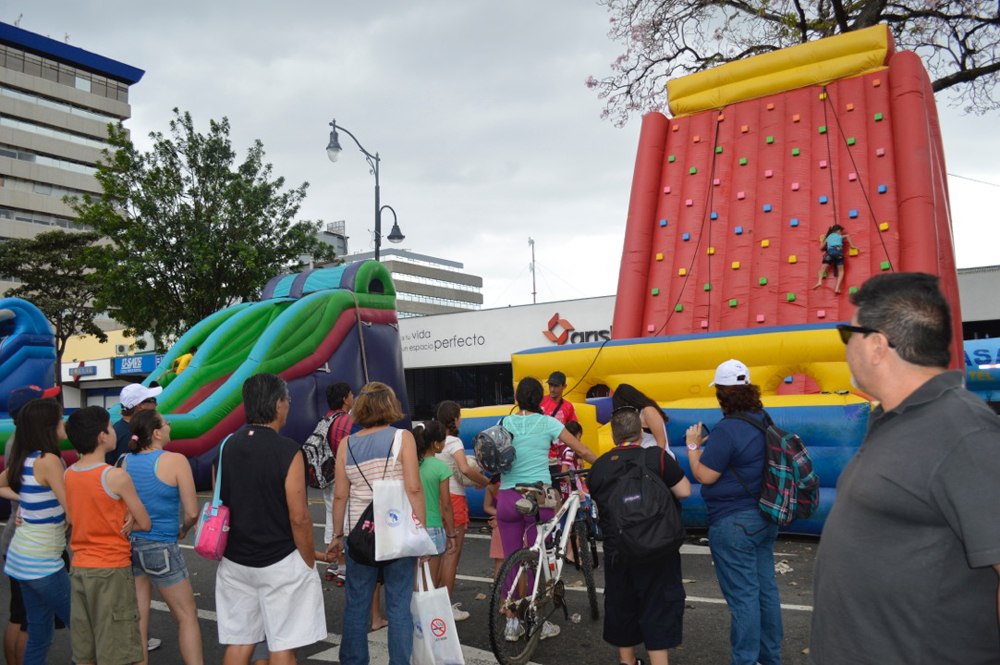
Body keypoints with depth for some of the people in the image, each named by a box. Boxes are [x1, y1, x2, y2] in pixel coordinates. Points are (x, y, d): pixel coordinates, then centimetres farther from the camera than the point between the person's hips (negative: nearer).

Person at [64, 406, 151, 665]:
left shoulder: (67, 475, 3)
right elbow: (145, 524, -9)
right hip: (111, 569, -7)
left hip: (79, 568, 7)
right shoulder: (116, 477, -16)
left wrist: (119, 519, 3)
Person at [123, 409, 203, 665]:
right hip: (161, 548, -6)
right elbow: (192, 512, -13)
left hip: (130, 542, 6)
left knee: (138, 616, 14)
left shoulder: (127, 461, 1)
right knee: (187, 616, 7)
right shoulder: (175, 461, -14)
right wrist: (183, 530, 7)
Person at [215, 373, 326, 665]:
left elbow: (220, 504, 11)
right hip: (280, 561, -6)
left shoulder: (228, 447, 3)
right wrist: (309, 562, -5)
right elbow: (298, 518, -17)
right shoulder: (287, 451, -16)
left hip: (235, 560, 6)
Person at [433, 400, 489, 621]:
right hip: (452, 499, -7)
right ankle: (447, 607, 5)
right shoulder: (453, 442, -12)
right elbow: (465, 469, -28)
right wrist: (485, 481, -14)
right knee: (452, 554, 0)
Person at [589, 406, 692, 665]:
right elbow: (684, 491, -11)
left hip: (616, 553, 4)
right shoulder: (657, 456, -12)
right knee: (658, 608, 5)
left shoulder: (598, 466, 3)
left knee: (621, 608, 17)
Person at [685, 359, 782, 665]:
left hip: (734, 523, -9)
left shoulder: (727, 429, -21)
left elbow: (705, 475, -17)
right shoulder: (763, 421, 6)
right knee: (766, 588, 17)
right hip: (764, 519, 9)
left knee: (742, 596, 0)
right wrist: (708, 445, 15)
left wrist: (693, 445, -4)